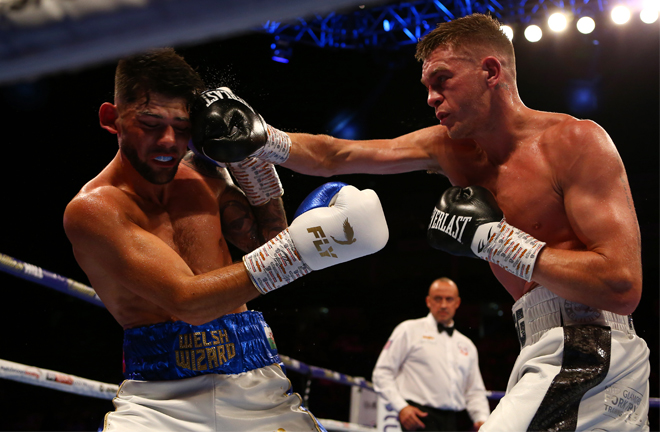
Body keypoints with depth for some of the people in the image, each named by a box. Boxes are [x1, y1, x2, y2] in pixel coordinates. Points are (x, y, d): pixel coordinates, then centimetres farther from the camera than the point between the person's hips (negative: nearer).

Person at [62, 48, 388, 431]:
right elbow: (187, 302, -21)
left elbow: (266, 239, 18)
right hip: (159, 399, -5)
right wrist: (299, 247, -30)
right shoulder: (93, 208, -11)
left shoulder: (200, 174, 9)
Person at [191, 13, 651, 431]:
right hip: (549, 352, 8)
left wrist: (492, 236, -18)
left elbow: (623, 288, -20)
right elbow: (335, 157, 13)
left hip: (584, 355, -7)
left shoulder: (574, 140, -12)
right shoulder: (450, 147, 11)